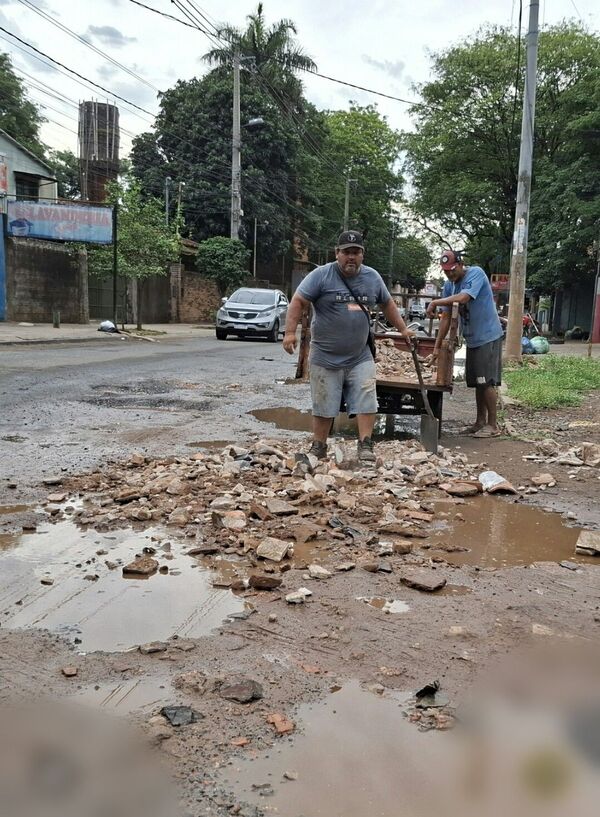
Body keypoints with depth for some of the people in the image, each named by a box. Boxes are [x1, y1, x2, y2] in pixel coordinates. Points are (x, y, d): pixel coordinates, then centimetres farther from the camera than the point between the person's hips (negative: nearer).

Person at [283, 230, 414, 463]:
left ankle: (365, 445, 4)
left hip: (360, 357, 3)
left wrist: (403, 329, 23)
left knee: (367, 401, -5)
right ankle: (318, 448, 20)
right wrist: (290, 332, -18)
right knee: (324, 406, 6)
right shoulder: (321, 275, -8)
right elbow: (298, 302, -9)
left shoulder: (372, 277, 7)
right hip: (326, 357, -3)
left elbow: (387, 304, 21)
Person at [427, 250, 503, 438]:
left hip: (488, 337, -7)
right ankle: (480, 422, 20)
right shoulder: (449, 285, 7)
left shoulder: (476, 273, -14)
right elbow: (446, 317, 7)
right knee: (478, 382, 12)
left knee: (487, 382, -6)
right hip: (472, 340, 7)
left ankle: (492, 425, 1)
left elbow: (463, 297, -31)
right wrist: (437, 346, 2)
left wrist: (435, 302, -20)